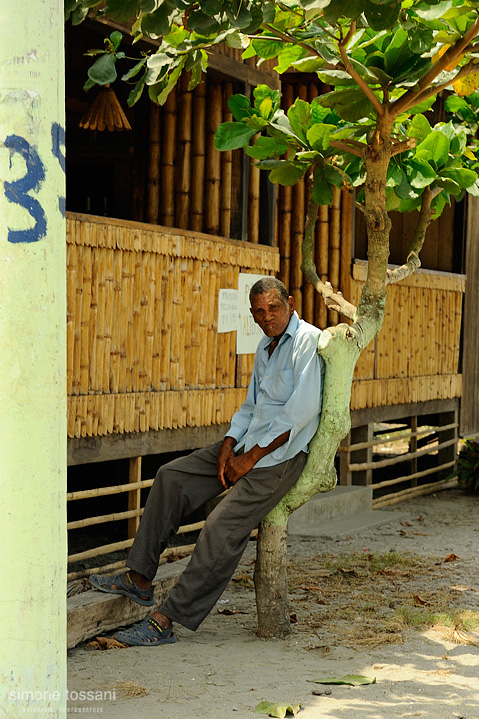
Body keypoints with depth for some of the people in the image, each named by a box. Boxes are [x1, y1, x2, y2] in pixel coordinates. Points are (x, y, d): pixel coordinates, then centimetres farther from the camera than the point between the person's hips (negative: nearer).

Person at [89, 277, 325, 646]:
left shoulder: (308, 341, -13)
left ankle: (166, 621, -15)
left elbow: (302, 409, -21)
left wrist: (252, 457, -16)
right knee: (172, 476, 3)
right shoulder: (265, 347, 15)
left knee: (222, 529, -19)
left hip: (280, 456, -9)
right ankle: (140, 578, 7)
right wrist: (229, 446, 0)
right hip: (248, 443, 9)